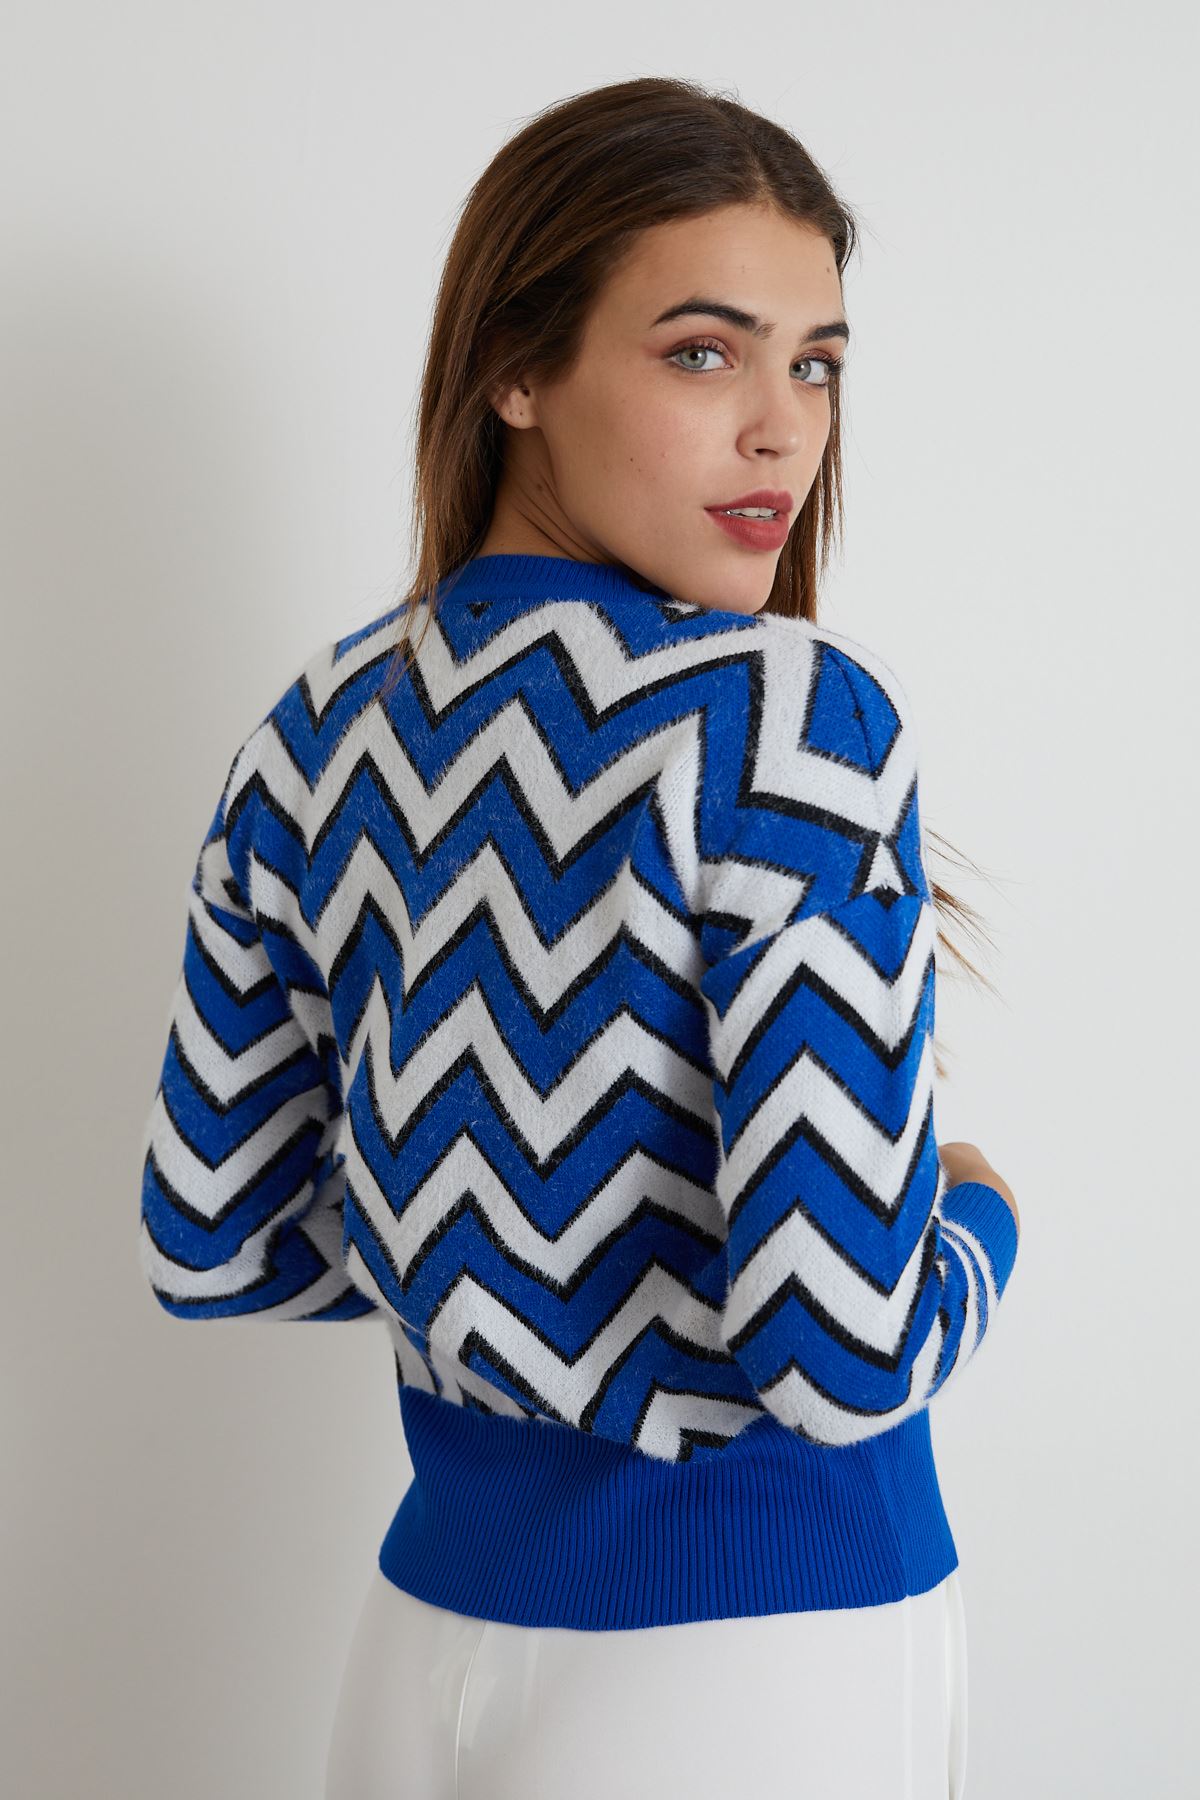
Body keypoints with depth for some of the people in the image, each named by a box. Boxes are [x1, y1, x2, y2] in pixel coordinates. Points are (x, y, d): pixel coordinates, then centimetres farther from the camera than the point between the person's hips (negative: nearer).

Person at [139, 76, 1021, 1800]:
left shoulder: (319, 733, -1)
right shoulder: (793, 717, -21)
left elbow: (210, 1248, 6)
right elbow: (841, 1348, -26)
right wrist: (977, 1220, -5)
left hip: (430, 1633, 6)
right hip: (758, 1658, -5)